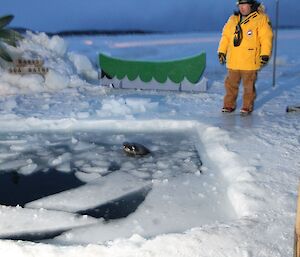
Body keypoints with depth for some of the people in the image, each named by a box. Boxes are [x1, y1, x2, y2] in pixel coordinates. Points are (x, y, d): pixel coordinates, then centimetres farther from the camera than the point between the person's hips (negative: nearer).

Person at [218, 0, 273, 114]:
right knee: (230, 84, 11)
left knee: (248, 86, 6)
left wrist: (265, 54, -14)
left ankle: (247, 107, 20)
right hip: (233, 61, 4)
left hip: (250, 62, -4)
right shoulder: (233, 19, 10)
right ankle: (229, 105, 24)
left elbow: (266, 37, -8)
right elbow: (225, 36, 15)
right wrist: (221, 51, 10)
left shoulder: (261, 18, -5)